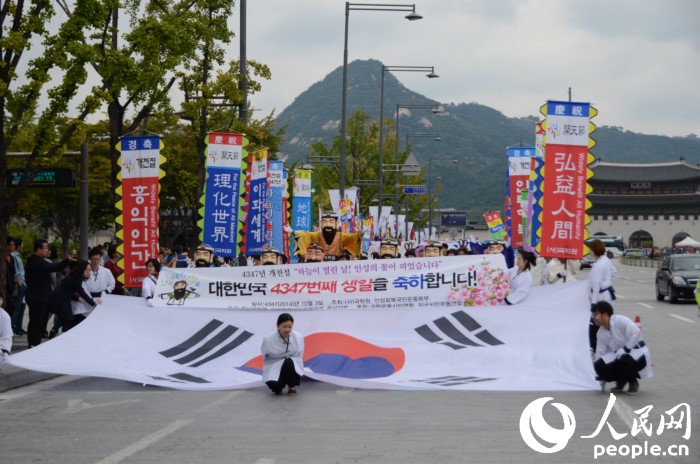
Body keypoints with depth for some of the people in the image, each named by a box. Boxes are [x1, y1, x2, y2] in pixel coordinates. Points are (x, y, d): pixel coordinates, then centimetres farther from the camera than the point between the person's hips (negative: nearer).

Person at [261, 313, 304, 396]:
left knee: (289, 362, -37)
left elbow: (299, 358, 1)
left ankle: (292, 387, -8)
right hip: (274, 368, -1)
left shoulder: (298, 338, -11)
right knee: (274, 384, -33)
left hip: (292, 367, 1)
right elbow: (265, 358, -1)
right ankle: (278, 387, 8)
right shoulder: (268, 340, -15)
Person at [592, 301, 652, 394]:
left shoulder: (620, 320, -18)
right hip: (620, 356, 6)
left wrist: (625, 349, -28)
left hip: (638, 353, -6)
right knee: (600, 365, -19)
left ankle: (633, 382, -8)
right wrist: (600, 377, 2)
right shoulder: (601, 333, 2)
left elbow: (636, 332, -30)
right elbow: (600, 353, 4)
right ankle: (621, 381, 8)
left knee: (623, 360, -39)